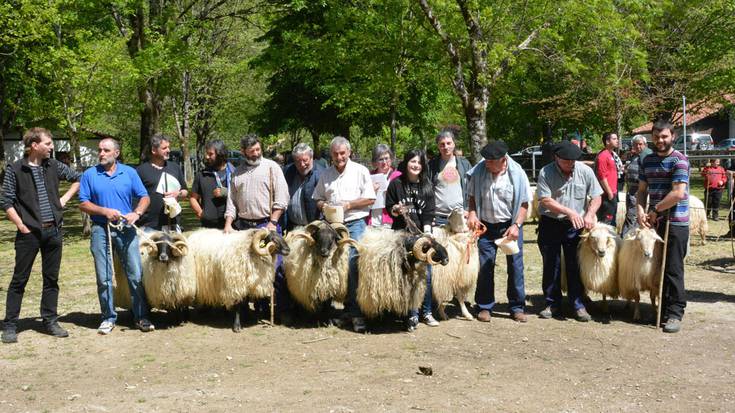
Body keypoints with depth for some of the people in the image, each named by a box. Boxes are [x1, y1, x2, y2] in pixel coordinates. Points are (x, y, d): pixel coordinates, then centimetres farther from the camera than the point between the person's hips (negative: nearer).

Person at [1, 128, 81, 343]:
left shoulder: (54, 166, 6)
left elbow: (78, 178, 21)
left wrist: (65, 198, 9)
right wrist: (22, 227, -10)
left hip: (54, 231, 4)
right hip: (29, 233, -4)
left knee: (51, 279, 10)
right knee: (19, 280, 2)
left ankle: (50, 321, 20)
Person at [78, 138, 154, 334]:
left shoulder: (129, 173, 6)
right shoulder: (90, 175, 5)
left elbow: (145, 197, 7)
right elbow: (83, 204, 2)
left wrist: (136, 213, -12)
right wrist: (104, 211, -12)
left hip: (126, 230, 0)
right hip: (101, 229, 0)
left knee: (136, 275, -1)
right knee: (104, 278, 5)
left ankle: (141, 316, 8)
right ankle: (108, 317, 16)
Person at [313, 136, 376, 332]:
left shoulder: (360, 171, 3)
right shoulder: (325, 175, 14)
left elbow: (370, 199, 0)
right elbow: (317, 198, 20)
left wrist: (349, 204, -10)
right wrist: (322, 205, -3)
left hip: (355, 223, -4)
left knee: (352, 265, -14)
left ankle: (355, 311, -13)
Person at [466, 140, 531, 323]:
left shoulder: (517, 174, -12)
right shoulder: (478, 171, -9)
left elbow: (524, 204, -6)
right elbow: (472, 196, 6)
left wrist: (516, 225, -17)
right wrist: (472, 213, -11)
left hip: (510, 225, -1)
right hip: (486, 226, 1)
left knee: (515, 266, 2)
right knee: (485, 266, 2)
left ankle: (517, 307, 13)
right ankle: (485, 307, 15)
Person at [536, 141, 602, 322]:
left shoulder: (585, 171, -4)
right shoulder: (546, 173, -11)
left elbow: (596, 197, 1)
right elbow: (545, 200, -17)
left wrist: (589, 214, -17)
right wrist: (569, 212, -24)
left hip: (575, 226, 1)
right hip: (550, 224, -1)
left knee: (575, 266, 2)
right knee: (551, 266, 6)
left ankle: (578, 305, 10)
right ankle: (553, 304, 17)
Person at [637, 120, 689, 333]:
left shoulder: (679, 160, -9)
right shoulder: (647, 160, 12)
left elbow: (678, 193, -18)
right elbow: (642, 190, 14)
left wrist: (655, 210, -10)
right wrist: (641, 211, -3)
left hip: (675, 223, -6)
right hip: (654, 222, 6)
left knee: (673, 270, -3)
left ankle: (675, 314, 4)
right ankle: (661, 308, 21)